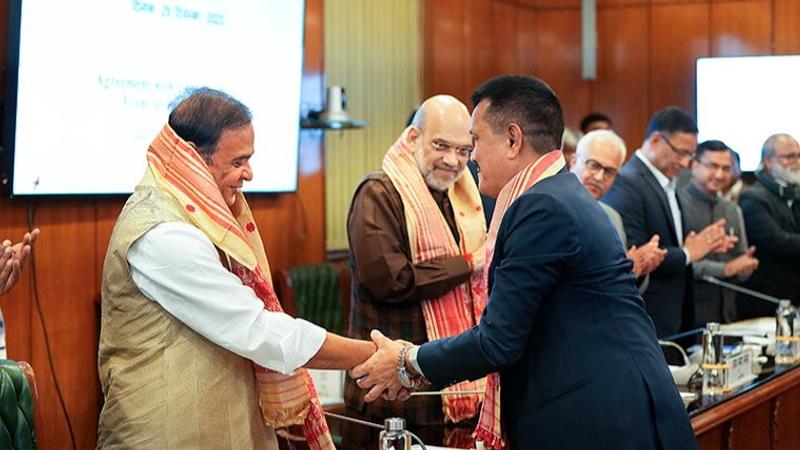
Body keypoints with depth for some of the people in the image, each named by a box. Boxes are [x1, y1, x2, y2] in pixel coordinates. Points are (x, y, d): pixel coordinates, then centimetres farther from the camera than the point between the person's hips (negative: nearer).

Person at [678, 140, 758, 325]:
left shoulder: (733, 211, 16)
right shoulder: (677, 202, -8)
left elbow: (742, 270, 20)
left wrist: (746, 266, -3)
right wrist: (725, 269, -15)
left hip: (725, 313, 6)